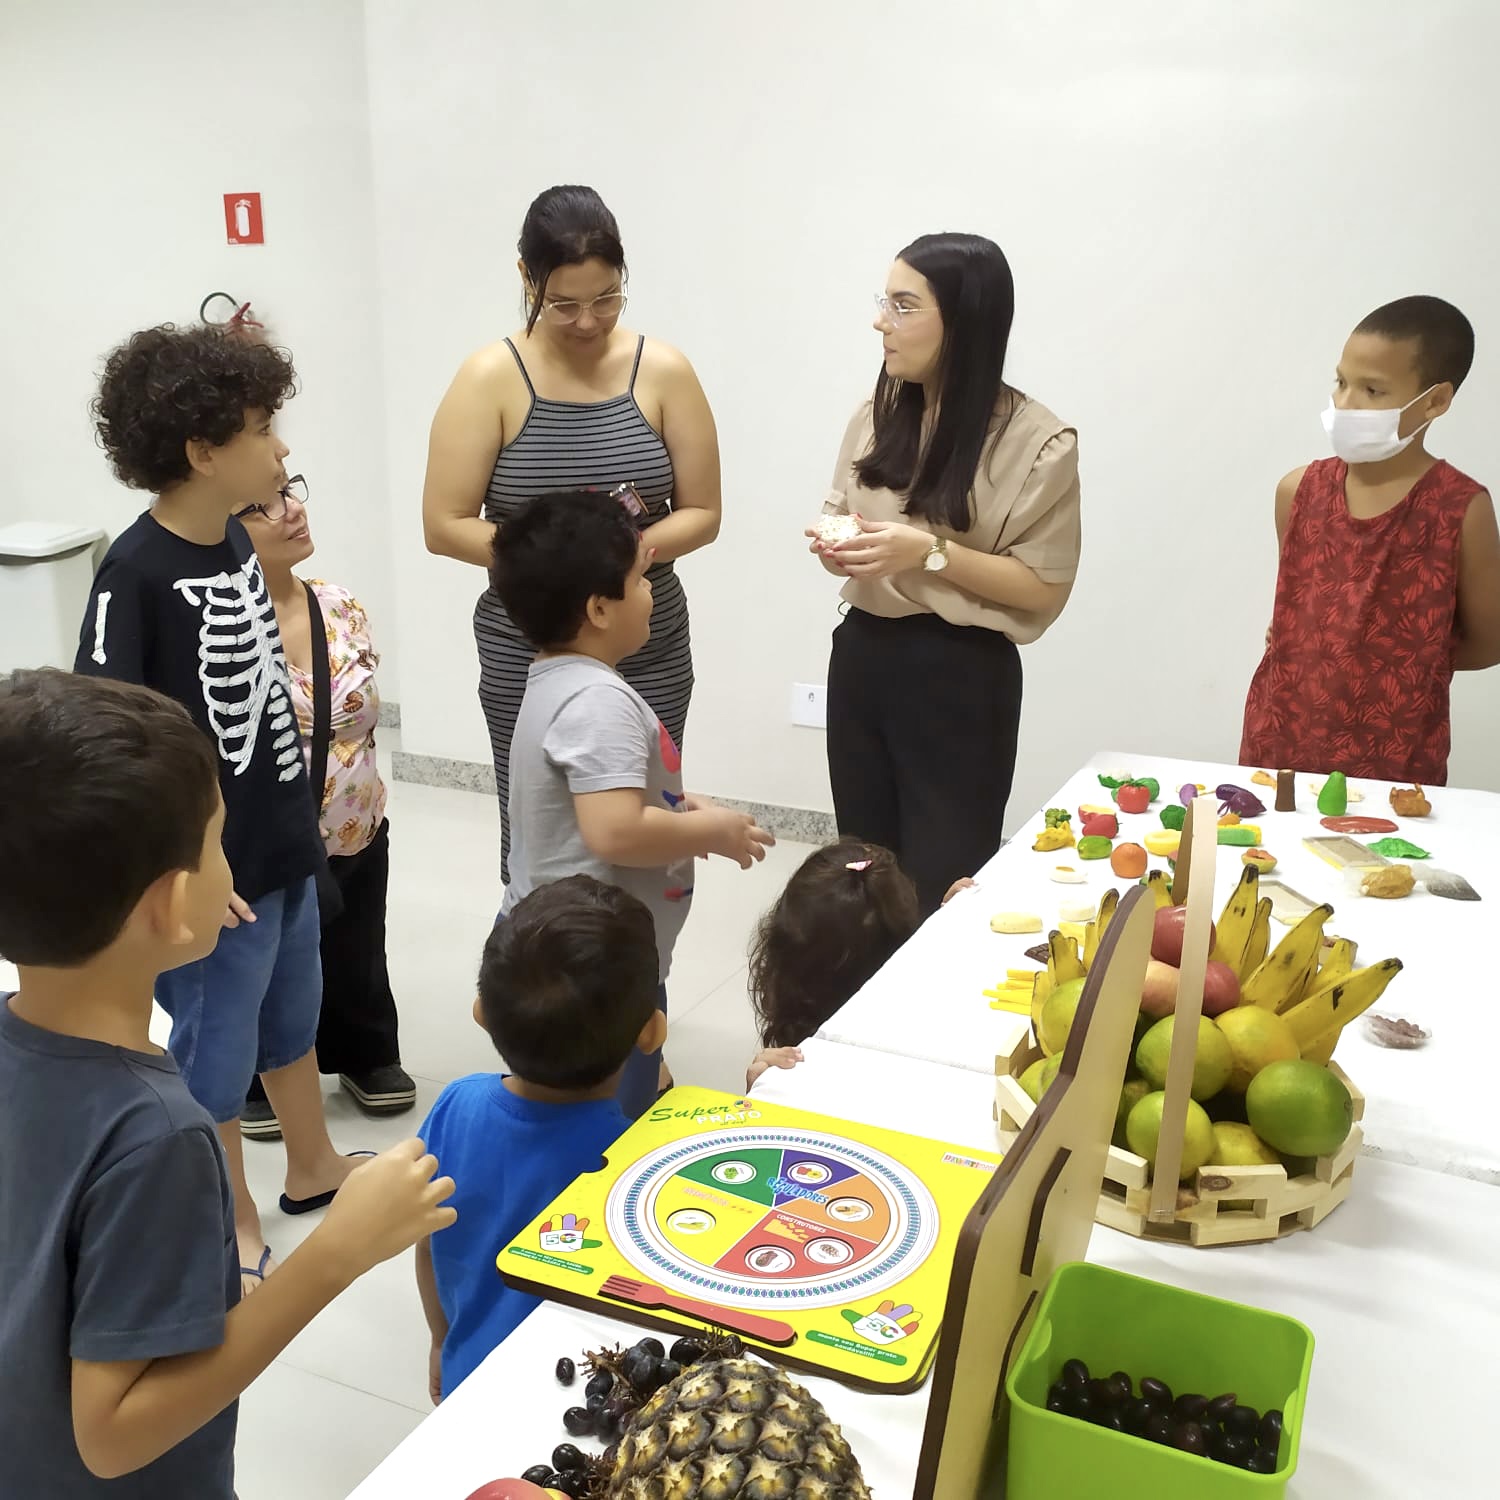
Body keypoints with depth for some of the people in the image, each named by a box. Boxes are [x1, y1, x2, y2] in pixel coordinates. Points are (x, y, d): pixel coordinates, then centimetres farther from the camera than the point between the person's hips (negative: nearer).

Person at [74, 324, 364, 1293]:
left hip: (285, 844, 8)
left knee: (294, 1014, 25)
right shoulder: (136, 571, -22)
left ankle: (314, 1169, 47)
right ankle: (235, 1230, 33)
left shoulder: (237, 539, 1)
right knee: (216, 1051, 12)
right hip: (214, 868, -8)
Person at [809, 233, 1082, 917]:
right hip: (862, 655, 6)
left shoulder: (1037, 442, -13)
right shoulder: (877, 417, 5)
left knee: (940, 883, 3)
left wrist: (930, 553, -21)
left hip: (959, 675, -5)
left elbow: (1045, 587, -12)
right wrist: (836, 543, -5)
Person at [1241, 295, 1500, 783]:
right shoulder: (1299, 491, -1)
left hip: (1395, 765, -3)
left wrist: (1403, 660, -4)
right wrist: (1316, 653, -2)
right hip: (1279, 743, 3)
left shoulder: (1460, 509, -11)